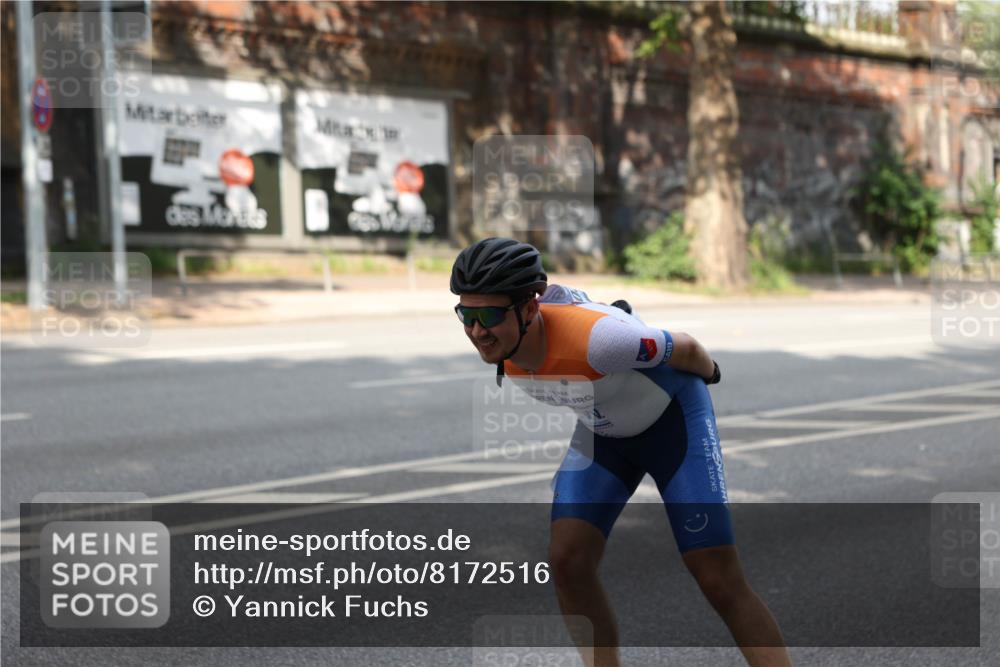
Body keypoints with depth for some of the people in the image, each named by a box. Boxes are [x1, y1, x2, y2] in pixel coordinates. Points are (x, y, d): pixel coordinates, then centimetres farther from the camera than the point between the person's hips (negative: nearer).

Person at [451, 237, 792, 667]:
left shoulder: (594, 338, -40)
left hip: (673, 418, -6)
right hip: (602, 432, 6)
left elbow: (685, 349, -20)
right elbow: (552, 290, 4)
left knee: (720, 582, -9)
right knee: (567, 561, -11)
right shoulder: (496, 339, -19)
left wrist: (708, 372, 2)